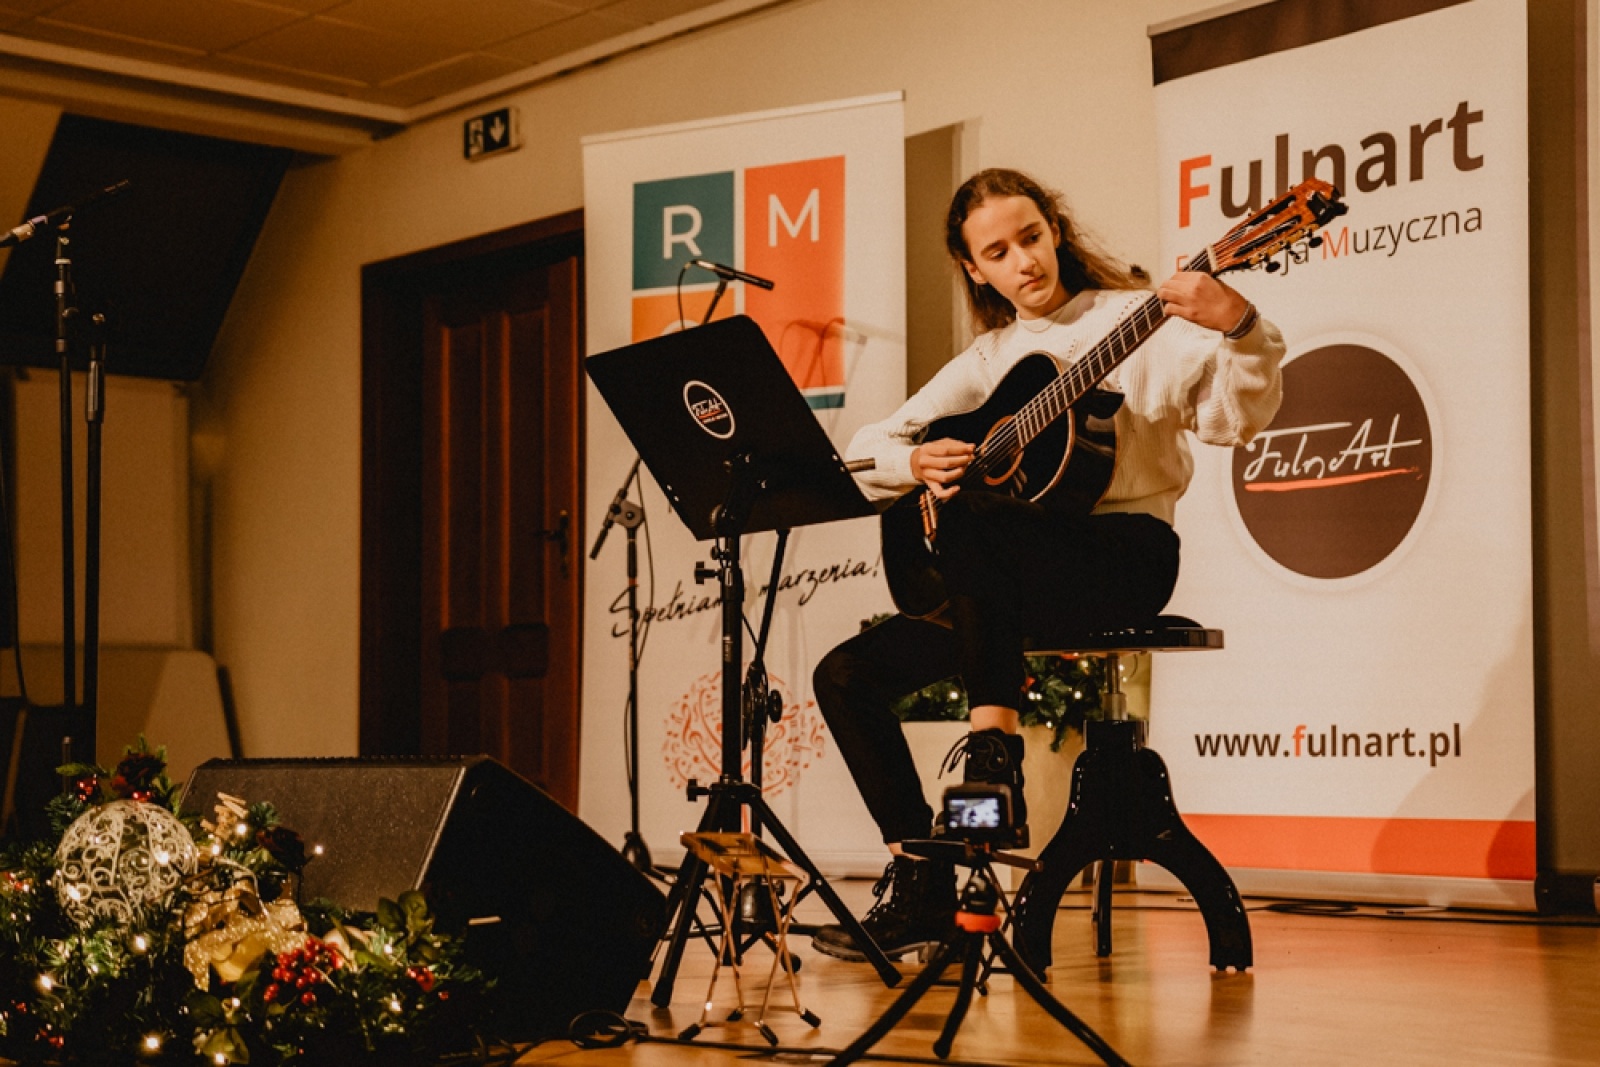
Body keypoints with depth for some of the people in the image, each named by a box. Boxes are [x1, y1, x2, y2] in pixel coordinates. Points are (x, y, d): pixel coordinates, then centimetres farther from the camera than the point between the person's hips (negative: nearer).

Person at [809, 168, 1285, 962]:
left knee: (967, 512, -35)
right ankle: (921, 888, 1)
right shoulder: (986, 362, 18)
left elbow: (1235, 419, -15)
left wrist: (1239, 329, -34)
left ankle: (993, 748, -31)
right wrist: (916, 461, -7)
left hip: (1125, 555, -6)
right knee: (846, 675, -4)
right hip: (1005, 581, 7)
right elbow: (862, 454, 16)